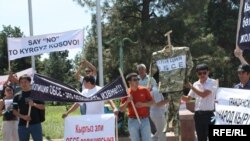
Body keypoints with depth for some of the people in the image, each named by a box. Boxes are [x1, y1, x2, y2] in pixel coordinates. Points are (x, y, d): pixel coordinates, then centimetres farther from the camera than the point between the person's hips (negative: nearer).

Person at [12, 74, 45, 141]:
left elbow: (43, 107, 2)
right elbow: (14, 111, 5)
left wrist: (34, 104, -17)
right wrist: (23, 116, -12)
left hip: (36, 123, -2)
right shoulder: (17, 97, 7)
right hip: (22, 125, 2)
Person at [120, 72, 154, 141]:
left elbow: (152, 102, 3)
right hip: (133, 121, 0)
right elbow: (121, 109, 1)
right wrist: (127, 102, -17)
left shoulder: (144, 90, 1)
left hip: (144, 120, 0)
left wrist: (143, 104, -13)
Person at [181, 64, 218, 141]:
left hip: (209, 114, -5)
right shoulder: (196, 84, 11)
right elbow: (187, 99, 12)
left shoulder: (213, 82, -5)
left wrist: (191, 87, -14)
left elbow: (204, 94, -18)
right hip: (198, 114, 5)